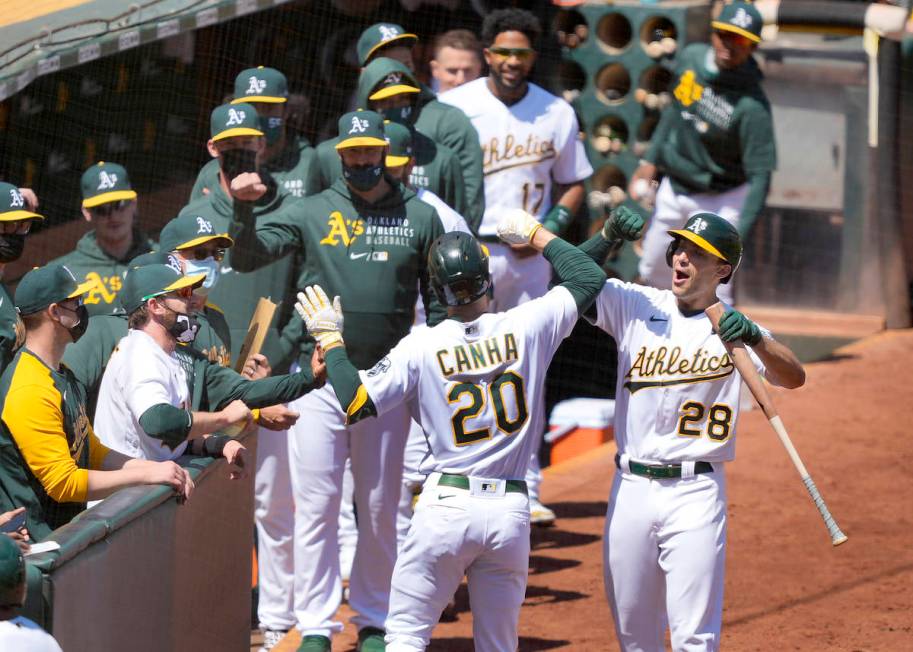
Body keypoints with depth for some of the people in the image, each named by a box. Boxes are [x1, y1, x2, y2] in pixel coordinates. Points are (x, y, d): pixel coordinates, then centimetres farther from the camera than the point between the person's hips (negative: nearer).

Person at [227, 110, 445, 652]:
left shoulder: (421, 218, 5)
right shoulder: (314, 213, 3)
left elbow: (440, 302, 10)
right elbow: (248, 257, -4)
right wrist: (243, 209, -23)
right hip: (319, 379, -1)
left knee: (380, 507, 9)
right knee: (316, 504, -1)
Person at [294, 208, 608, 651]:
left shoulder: (421, 348, -6)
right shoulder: (526, 327, -1)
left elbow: (354, 405, -7)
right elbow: (590, 278, 11)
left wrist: (330, 340, 5)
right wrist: (535, 233, 21)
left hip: (445, 506, -2)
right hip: (511, 514, 2)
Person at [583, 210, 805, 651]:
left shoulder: (731, 329, -3)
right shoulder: (635, 305, 5)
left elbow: (793, 378, -17)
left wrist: (753, 338, -35)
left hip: (695, 496, -3)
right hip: (631, 488, 3)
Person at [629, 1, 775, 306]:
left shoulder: (752, 106, -29)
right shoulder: (691, 58, -10)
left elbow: (759, 175, -27)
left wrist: (737, 235, -34)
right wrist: (650, 159, 9)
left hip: (721, 201, -7)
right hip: (673, 189, 7)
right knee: (652, 273, 22)